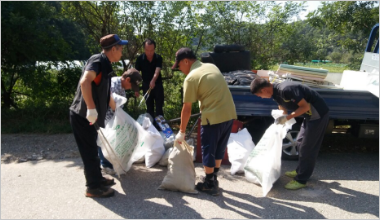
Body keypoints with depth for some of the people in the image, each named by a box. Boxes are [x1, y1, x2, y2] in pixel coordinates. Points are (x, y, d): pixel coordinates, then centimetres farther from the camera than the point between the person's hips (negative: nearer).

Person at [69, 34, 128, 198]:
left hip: (88, 116, 9)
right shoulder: (98, 60, -14)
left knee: (92, 149, 19)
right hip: (82, 115, -9)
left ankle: (97, 179, 34)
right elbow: (85, 81, -32)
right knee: (90, 151, 0)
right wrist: (91, 108, -35)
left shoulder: (105, 65, 16)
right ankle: (93, 187, 12)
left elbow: (105, 93, 27)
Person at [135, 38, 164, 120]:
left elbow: (157, 71, -28)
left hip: (157, 85, -1)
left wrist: (153, 81, -48)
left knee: (159, 108, 3)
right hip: (146, 86, 1)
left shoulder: (158, 58, -12)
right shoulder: (140, 59, -9)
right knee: (149, 108, 12)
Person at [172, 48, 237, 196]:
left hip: (213, 116, -8)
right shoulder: (212, 66, 14)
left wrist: (182, 131, 2)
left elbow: (187, 108, -7)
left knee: (208, 150, 8)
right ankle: (214, 179, 33)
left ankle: (209, 184, 19)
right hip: (229, 113, 8)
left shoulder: (191, 78, -9)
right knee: (219, 149, 19)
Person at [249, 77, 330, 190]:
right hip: (310, 115, 9)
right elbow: (283, 110, 14)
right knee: (300, 143, 18)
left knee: (307, 148, -2)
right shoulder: (275, 93, 3)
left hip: (318, 114, -9)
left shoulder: (286, 90, -27)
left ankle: (301, 180, 9)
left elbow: (305, 106, -24)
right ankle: (301, 171, 35)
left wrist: (287, 117, -23)